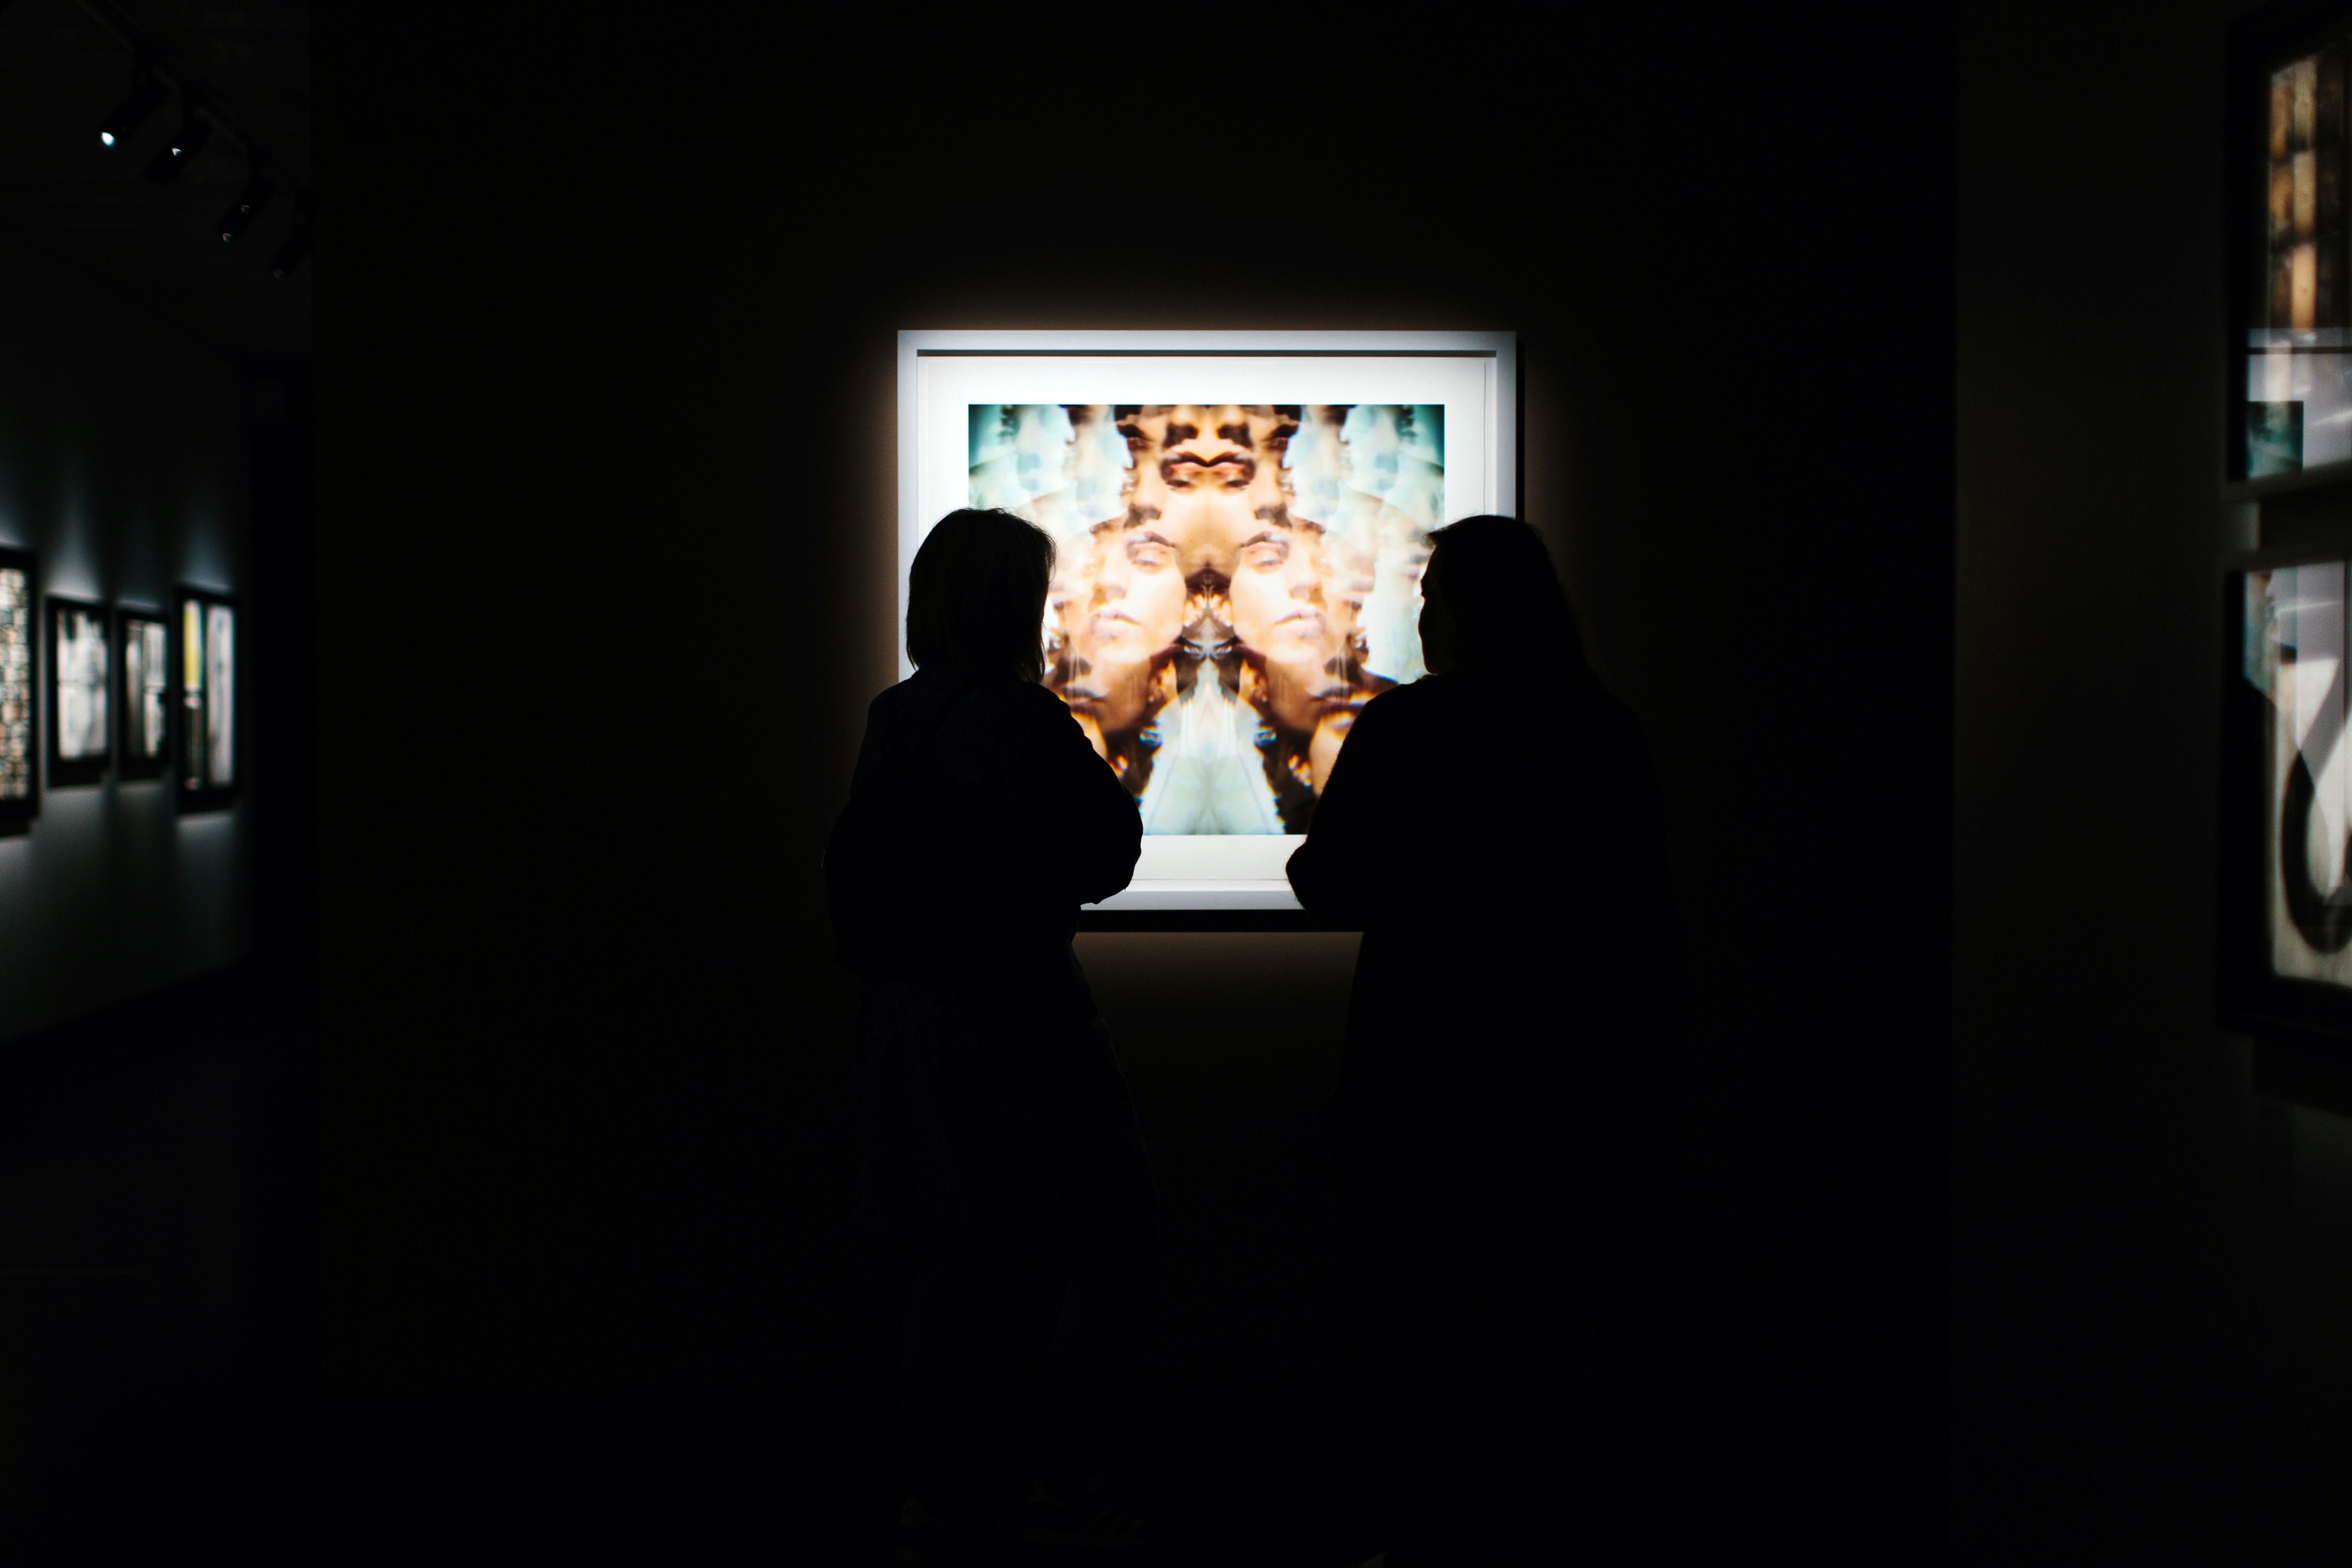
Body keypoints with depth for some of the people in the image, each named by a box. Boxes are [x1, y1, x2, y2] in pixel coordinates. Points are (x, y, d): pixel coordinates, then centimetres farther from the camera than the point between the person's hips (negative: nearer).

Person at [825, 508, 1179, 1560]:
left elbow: (855, 869, 13)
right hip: (1008, 1011, -8)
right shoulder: (1018, 722, -16)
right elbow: (1105, 859, -10)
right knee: (1094, 1245, 4)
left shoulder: (890, 721, 6)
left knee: (949, 1256, 15)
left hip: (901, 1024, 8)